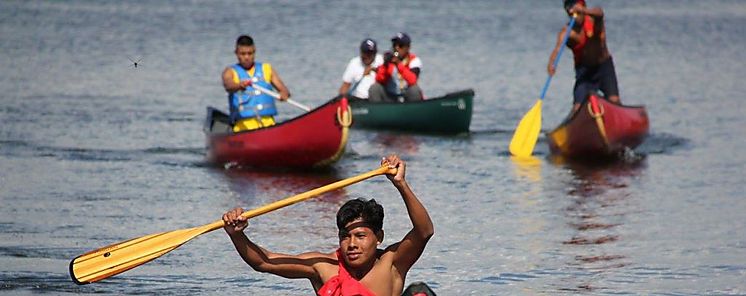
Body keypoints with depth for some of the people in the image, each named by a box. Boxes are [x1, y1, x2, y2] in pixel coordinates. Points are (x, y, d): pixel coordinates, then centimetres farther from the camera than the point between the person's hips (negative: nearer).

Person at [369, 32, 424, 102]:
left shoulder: (413, 60, -9)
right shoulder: (388, 58, -2)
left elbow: (412, 81, -28)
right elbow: (379, 80, -12)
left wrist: (398, 64, -35)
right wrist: (385, 64, -28)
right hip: (390, 98, 2)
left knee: (414, 88, -32)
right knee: (374, 88, -20)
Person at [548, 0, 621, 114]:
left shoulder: (593, 19, -17)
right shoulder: (567, 32, -18)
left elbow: (599, 12, -42)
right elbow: (558, 48, -35)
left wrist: (583, 11, -65)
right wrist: (551, 63, -57)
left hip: (604, 65, 1)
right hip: (584, 69, -1)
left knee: (614, 100, -14)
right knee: (578, 106, -13)